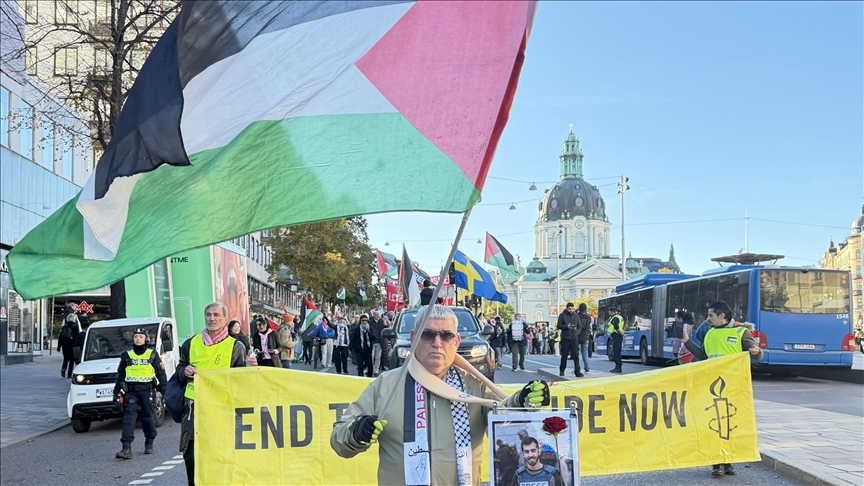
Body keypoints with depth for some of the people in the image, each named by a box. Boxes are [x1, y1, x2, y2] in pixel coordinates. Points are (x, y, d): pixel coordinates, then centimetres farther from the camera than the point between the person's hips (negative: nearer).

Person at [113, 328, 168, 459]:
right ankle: (126, 448, -15)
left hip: (146, 390, -1)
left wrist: (165, 390, -1)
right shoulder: (127, 355, 11)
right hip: (130, 391, 1)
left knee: (147, 417, 3)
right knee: (129, 418, -9)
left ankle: (149, 444, 22)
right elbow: (120, 375, 16)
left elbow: (161, 373, 7)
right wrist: (117, 392, 13)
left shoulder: (152, 355, 6)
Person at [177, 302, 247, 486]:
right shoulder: (191, 343, 11)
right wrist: (184, 371, -3)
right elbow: (179, 370, 20)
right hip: (193, 406, 3)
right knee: (190, 453, 4)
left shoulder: (235, 346, 2)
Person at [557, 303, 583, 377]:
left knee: (576, 355, -6)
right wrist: (566, 326, -17)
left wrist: (577, 333, -4)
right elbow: (559, 326, -1)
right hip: (565, 338, -2)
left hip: (574, 338, 2)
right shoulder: (562, 315, 2)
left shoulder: (576, 316, 10)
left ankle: (577, 372, -8)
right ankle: (562, 370, 19)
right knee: (564, 355, 5)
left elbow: (579, 326, 15)